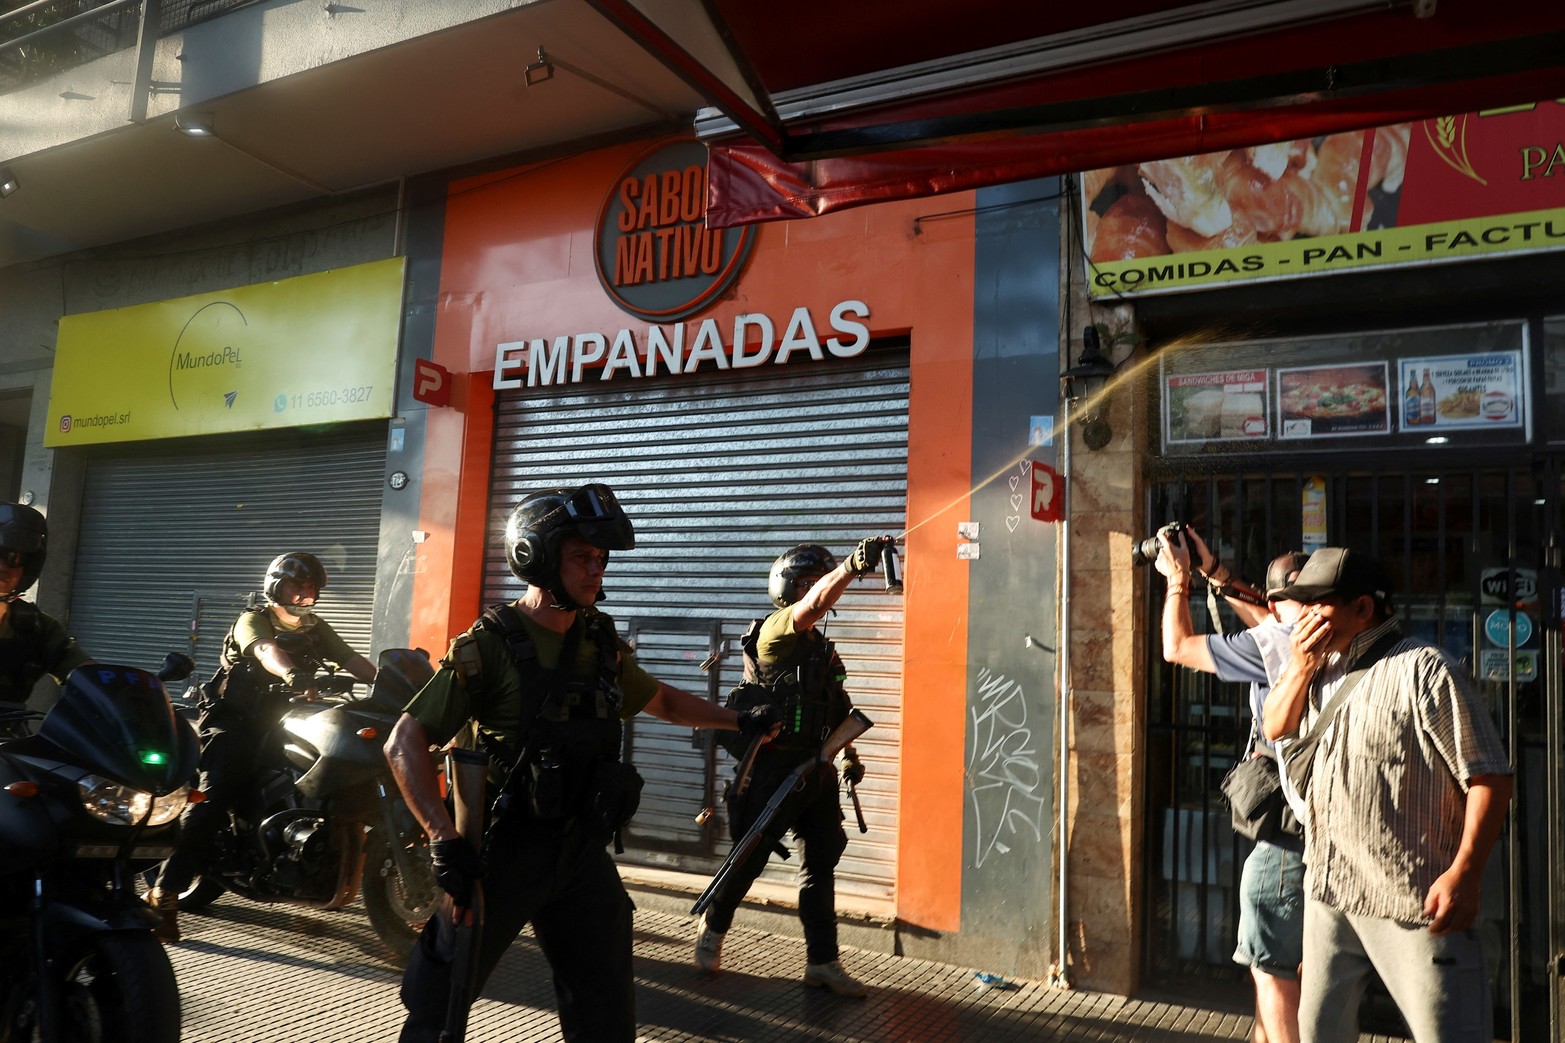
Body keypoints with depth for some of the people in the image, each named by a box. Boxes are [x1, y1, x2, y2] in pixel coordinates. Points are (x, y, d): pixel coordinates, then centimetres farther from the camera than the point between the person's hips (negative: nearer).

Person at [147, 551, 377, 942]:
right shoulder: (253, 620, -3)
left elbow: (352, 660, 2)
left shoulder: (316, 629, 14)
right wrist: (293, 674, -49)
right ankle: (165, 893, -21)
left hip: (280, 729, 6)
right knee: (214, 797, -21)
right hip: (235, 724, -6)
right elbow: (267, 651, -26)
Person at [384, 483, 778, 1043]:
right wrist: (445, 841, -22)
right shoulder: (491, 645, -13)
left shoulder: (601, 645, 4)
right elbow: (405, 743, -14)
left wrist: (739, 720, 17)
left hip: (581, 853, 5)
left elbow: (662, 700, 22)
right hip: (500, 853, -5)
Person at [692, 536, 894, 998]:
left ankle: (822, 961, 17)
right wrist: (852, 565, -45)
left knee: (822, 861, 8)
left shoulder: (822, 647, 15)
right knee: (749, 859, 7)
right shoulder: (776, 631, -10)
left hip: (817, 768, 7)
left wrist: (849, 754, 10)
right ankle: (713, 927, 30)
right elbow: (814, 605, -31)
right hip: (776, 766, -7)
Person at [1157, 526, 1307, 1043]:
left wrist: (1178, 577, 9)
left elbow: (1177, 647, -4)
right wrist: (1213, 571, 25)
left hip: (1290, 832, -8)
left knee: (1272, 968, 4)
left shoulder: (1276, 643, -15)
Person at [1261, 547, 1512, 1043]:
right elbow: (1276, 727, 10)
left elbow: (1489, 776, -16)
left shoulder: (1423, 670, -15)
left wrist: (1465, 873, -24)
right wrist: (1301, 667, -5)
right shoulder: (1319, 667, 10)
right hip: (1328, 889, 8)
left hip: (1412, 900, -7)